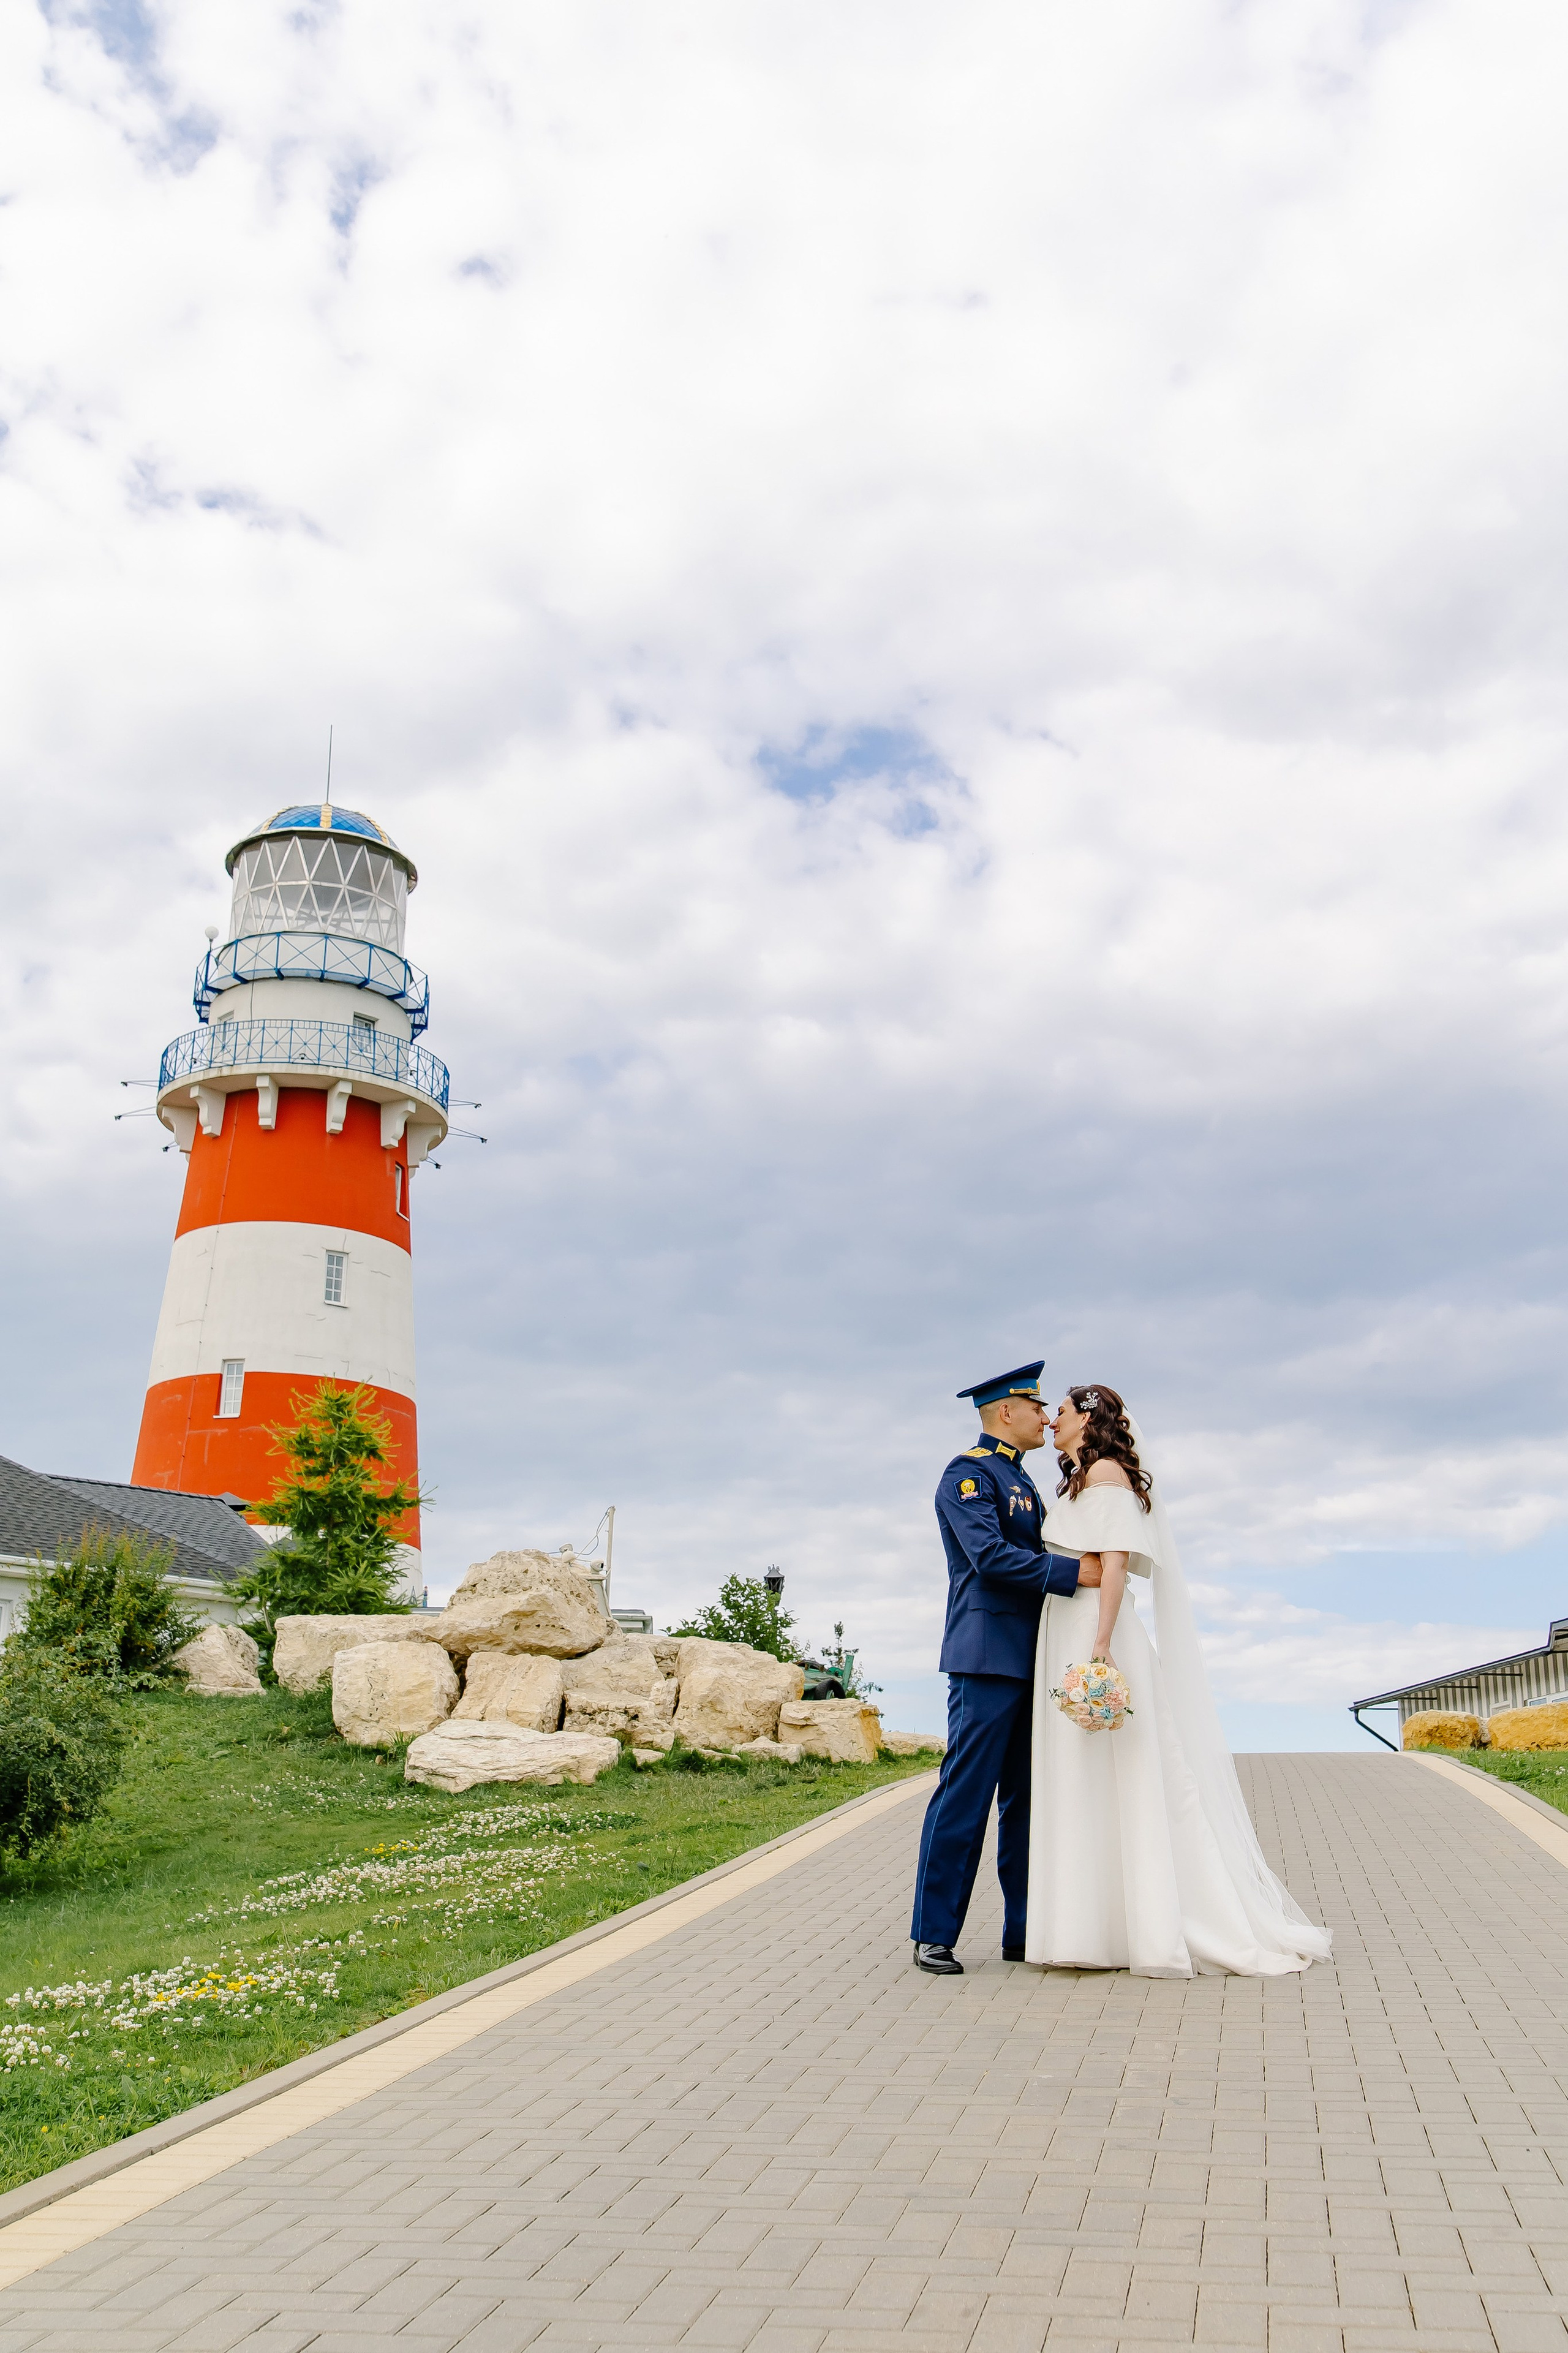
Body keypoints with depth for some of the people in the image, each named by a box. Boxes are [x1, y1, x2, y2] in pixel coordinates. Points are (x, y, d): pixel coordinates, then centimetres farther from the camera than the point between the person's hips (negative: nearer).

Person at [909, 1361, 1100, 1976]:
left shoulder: (1021, 1480, 22)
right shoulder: (967, 1473, -8)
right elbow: (990, 1556, -20)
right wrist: (1075, 1572, -21)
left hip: (1030, 1662, 9)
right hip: (987, 1658, -9)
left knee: (1027, 1798, 11)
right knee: (966, 1793, -6)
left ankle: (1025, 1931, 18)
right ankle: (934, 1935, 2)